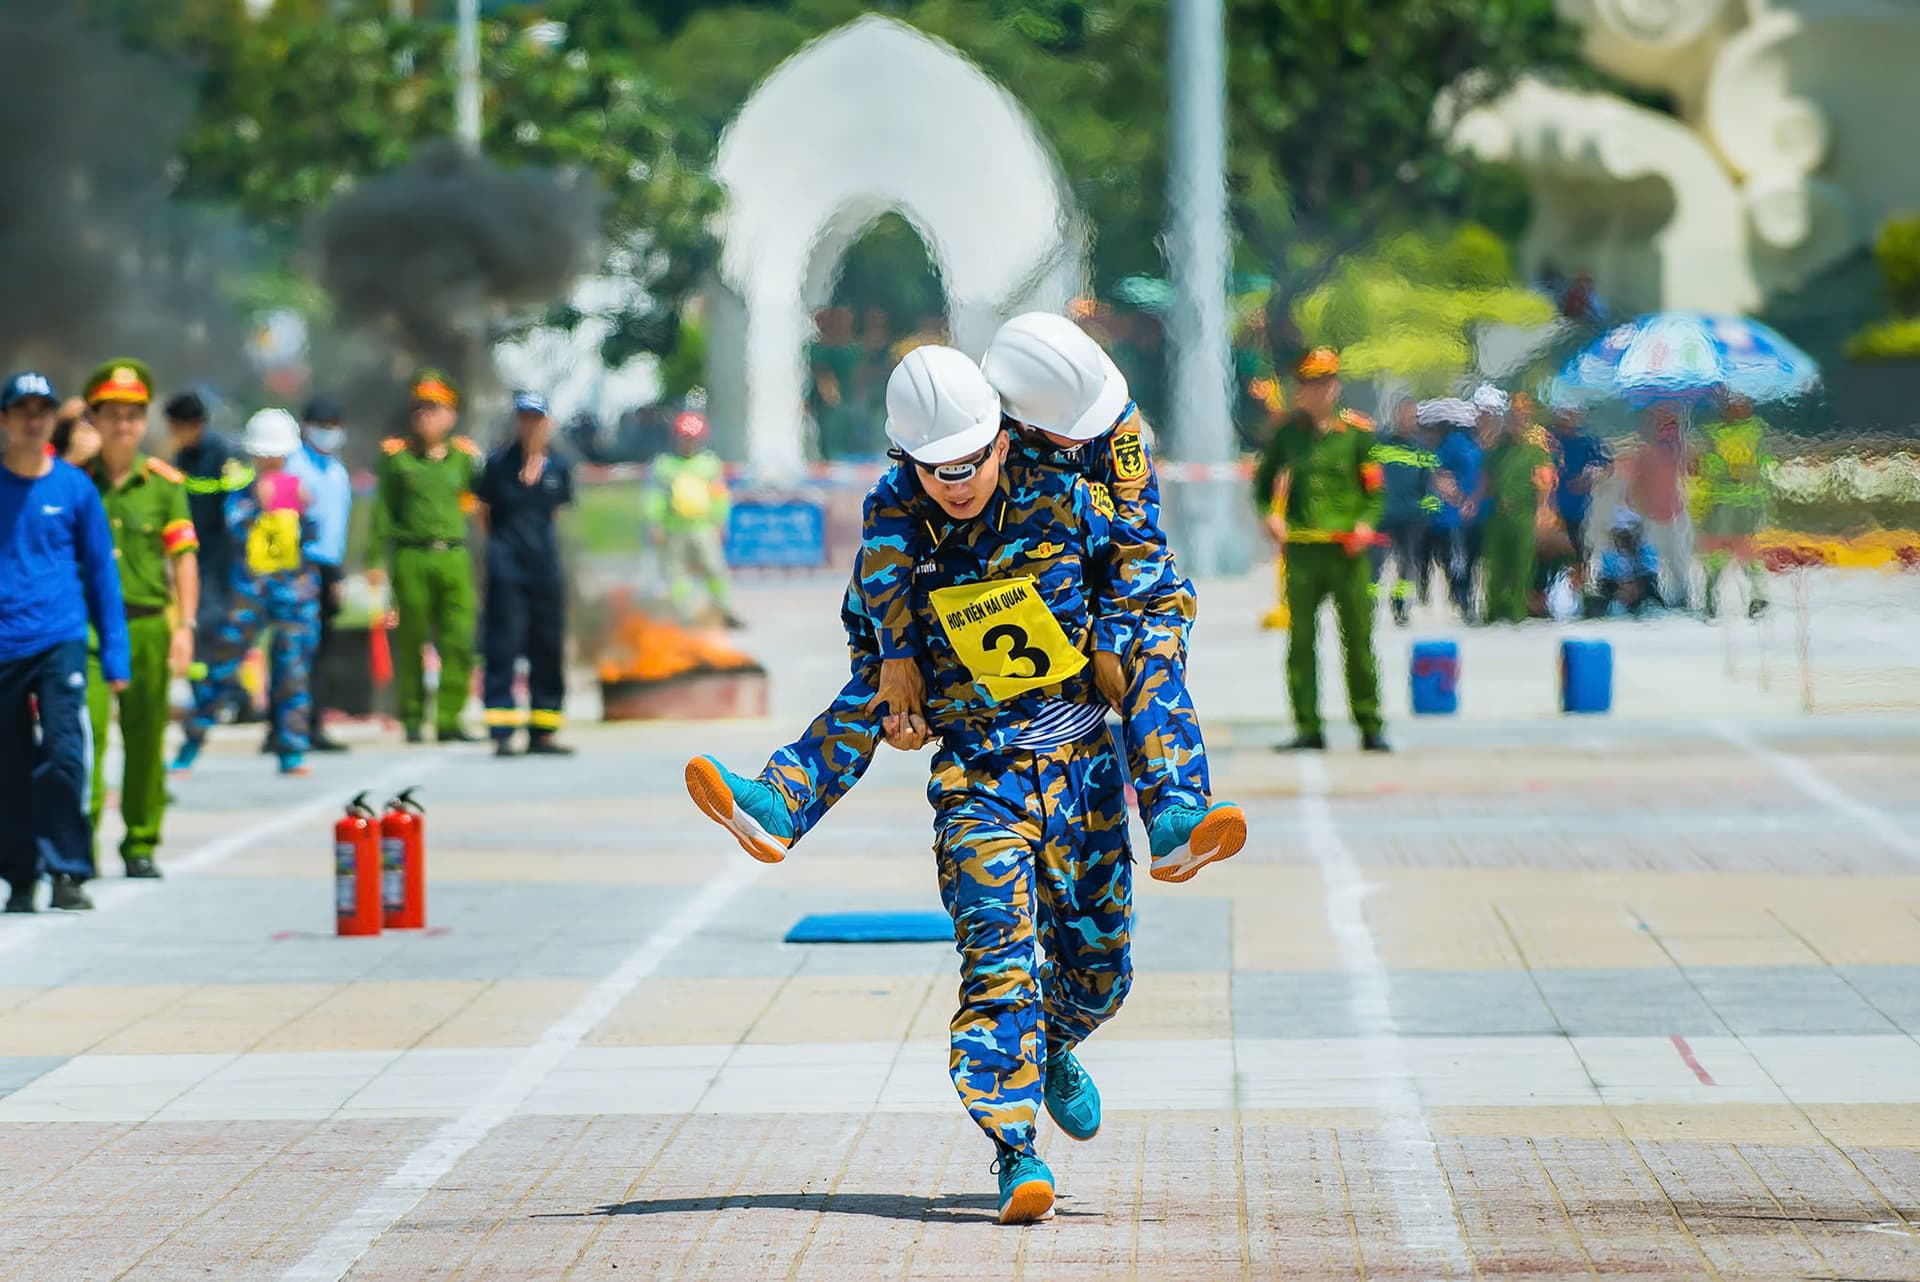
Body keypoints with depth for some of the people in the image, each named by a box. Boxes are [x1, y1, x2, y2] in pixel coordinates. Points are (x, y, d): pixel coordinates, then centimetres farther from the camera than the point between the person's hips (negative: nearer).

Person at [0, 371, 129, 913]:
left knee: (64, 753, -16)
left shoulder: (74, 487, 4)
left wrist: (115, 654, 7)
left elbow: (100, 571, 10)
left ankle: (68, 872, -13)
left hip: (60, 640, -1)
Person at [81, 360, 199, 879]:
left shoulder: (165, 483, 6)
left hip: (149, 626, 1)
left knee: (147, 741, 6)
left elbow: (184, 558, 5)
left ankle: (141, 845, 17)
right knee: (86, 733, -12)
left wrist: (186, 626, -2)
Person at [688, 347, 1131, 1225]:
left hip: (1083, 763, 1)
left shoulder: (1062, 506, -5)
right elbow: (869, 626, 16)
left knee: (1098, 963, 9)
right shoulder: (900, 537, -2)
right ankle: (1016, 1151, -17)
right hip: (976, 769, -1)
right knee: (998, 953, -17)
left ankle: (1053, 1049, 44)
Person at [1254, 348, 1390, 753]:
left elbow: (1376, 490, 6)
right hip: (1301, 549, 2)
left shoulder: (1357, 430, 3)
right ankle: (1308, 729, 7)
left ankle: (1370, 727, 7)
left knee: (1358, 640, 0)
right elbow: (1264, 480, 20)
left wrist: (1366, 524, -11)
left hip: (1348, 551, -2)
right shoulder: (1288, 432, 9)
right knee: (1300, 641, 2)